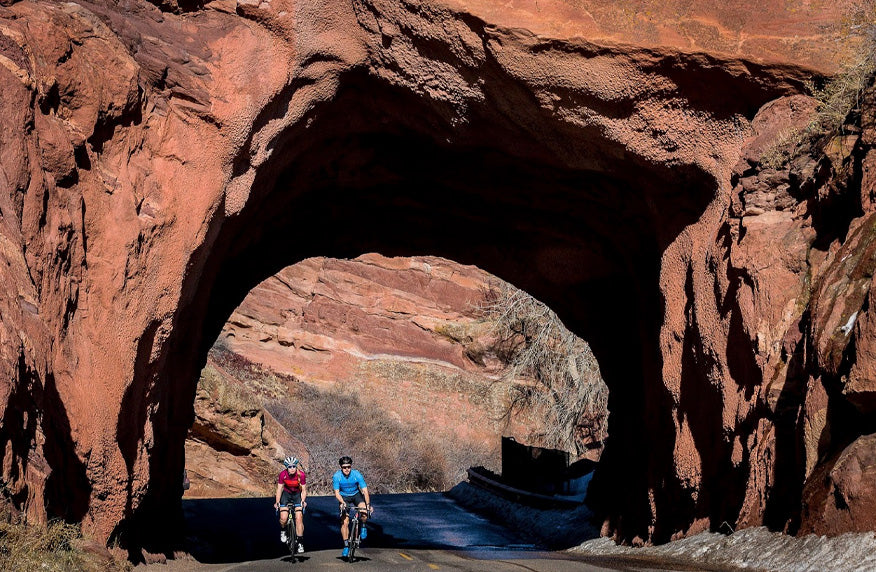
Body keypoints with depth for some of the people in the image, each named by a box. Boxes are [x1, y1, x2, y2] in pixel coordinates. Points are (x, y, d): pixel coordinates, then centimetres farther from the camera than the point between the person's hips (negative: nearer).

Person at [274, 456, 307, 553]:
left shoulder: (301, 475, -24)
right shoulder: (283, 474, -22)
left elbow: (304, 490, -14)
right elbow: (279, 489, -14)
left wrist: (303, 501, -29)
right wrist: (277, 502, -24)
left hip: (297, 494, -1)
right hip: (286, 494, 1)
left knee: (299, 518, -14)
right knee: (283, 518, -16)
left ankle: (300, 543, -5)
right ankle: (283, 531, 17)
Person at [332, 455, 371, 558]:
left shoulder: (357, 475, -26)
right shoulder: (337, 476, -23)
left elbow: (365, 491, -28)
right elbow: (337, 493, -22)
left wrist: (368, 505, -41)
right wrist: (342, 502, -41)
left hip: (356, 495, -1)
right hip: (344, 497, 1)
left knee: (364, 511, -29)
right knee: (344, 522, -10)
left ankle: (363, 526, 2)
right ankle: (346, 546, 2)